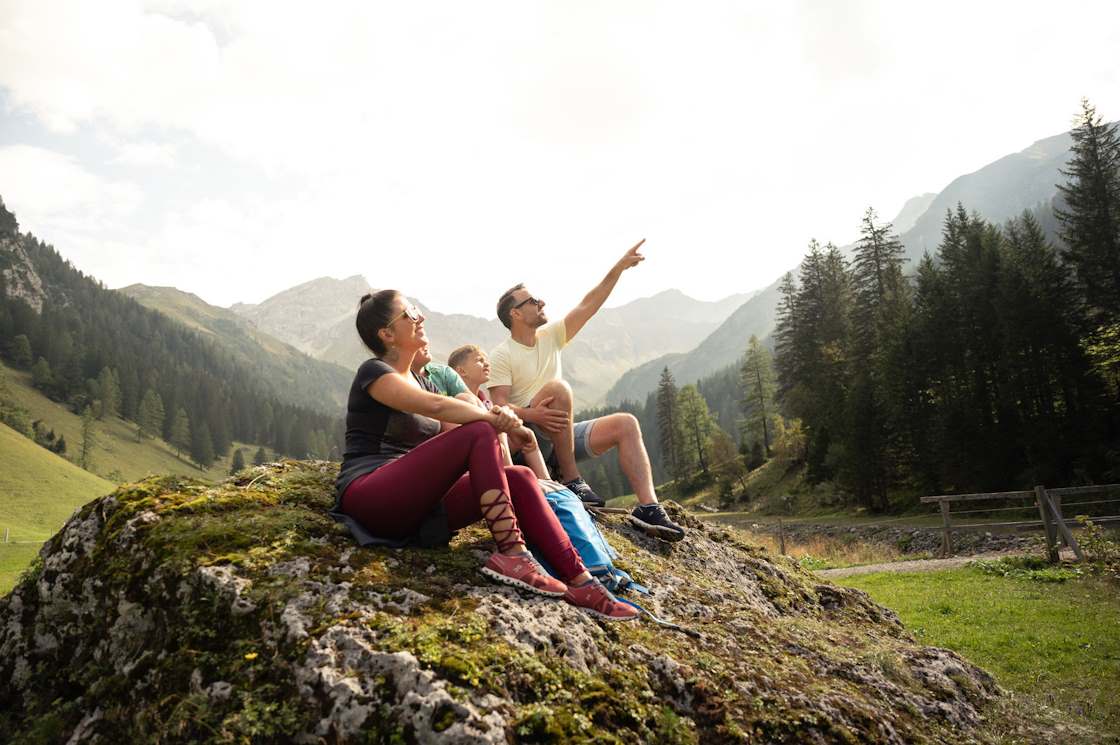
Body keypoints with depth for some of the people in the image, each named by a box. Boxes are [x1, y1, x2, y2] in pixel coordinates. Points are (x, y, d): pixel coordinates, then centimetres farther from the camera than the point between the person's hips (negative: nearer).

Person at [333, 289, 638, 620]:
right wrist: (494, 419, -12)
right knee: (479, 433, -25)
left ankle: (580, 581, -20)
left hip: (415, 506, 8)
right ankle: (510, 555, -29)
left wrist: (498, 418, -12)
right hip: (370, 499, -7)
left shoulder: (421, 381, 23)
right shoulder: (373, 371, -3)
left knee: (519, 478, -12)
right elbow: (435, 406, -22)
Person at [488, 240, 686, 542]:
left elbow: (587, 306, 6)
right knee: (557, 389, -33)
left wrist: (619, 268, -1)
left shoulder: (549, 336, 11)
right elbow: (500, 407, -16)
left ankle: (648, 507, -25)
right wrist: (534, 415, -36)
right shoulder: (501, 356, -7)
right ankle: (571, 480, -26)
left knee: (626, 424, -13)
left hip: (563, 434, 7)